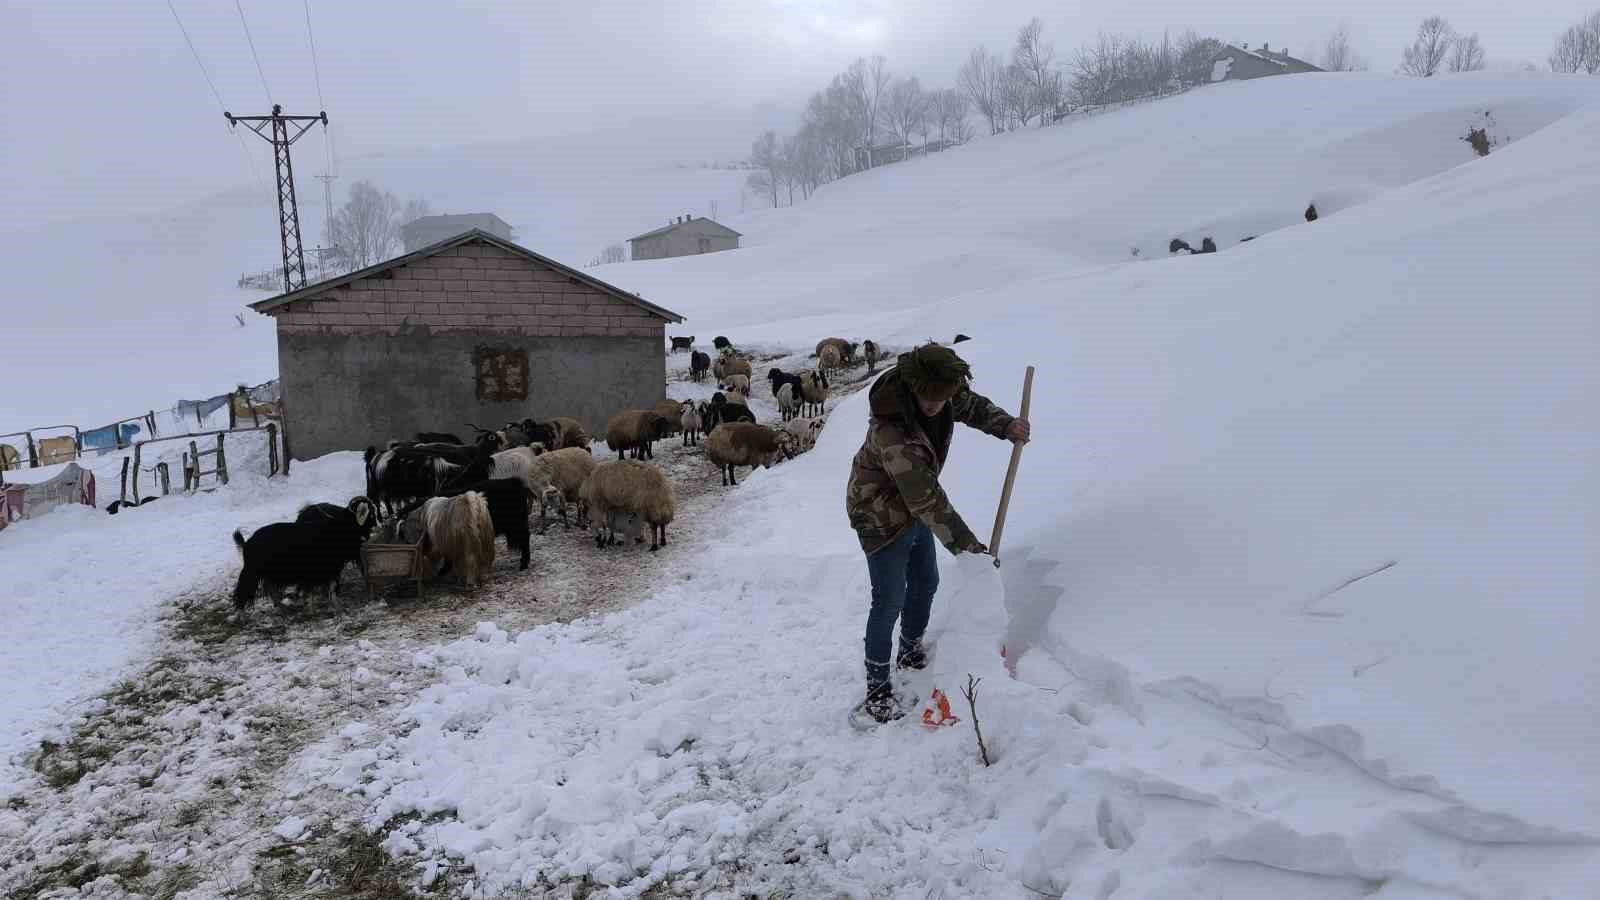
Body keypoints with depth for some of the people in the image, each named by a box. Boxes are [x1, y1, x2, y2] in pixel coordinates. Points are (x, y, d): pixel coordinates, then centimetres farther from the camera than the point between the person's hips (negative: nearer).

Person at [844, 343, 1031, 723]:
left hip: (915, 507, 8)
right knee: (890, 599, -3)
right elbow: (927, 498, -38)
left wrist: (1006, 425, -11)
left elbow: (972, 406, 8)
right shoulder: (891, 430, -40)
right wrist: (965, 544, -35)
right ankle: (878, 687, 13)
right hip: (881, 516, -8)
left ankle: (911, 652, 45)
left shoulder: (943, 392, -15)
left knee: (926, 581, 21)